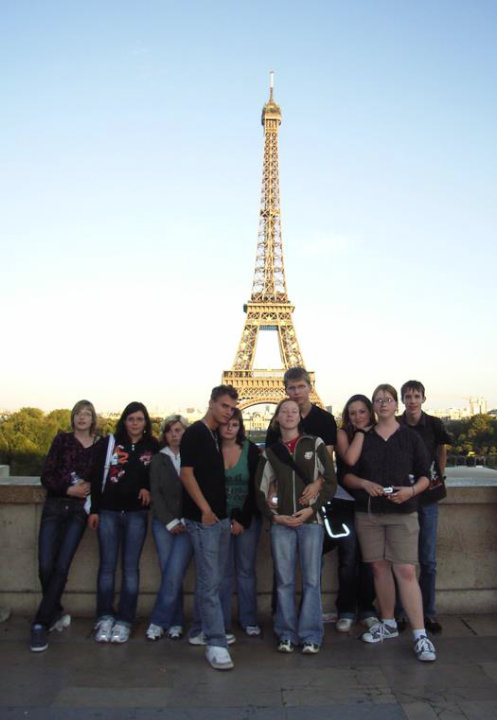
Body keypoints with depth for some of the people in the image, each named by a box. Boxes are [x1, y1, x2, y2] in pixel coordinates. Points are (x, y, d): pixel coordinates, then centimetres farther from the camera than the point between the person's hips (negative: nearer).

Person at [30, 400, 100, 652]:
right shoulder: (62, 439, 4)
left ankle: (41, 624, 6)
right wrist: (68, 489, -12)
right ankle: (56, 614, 21)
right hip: (55, 506, 0)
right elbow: (46, 476, 0)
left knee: (61, 567, -6)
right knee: (45, 566, -4)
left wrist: (89, 487, -10)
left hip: (79, 510, 0)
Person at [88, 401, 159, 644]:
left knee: (131, 567, 2)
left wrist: (148, 488, -6)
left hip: (136, 514, 0)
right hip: (109, 511, 0)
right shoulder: (110, 443, 2)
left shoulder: (153, 447, 4)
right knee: (107, 565, 4)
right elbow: (97, 476, 2)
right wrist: (94, 510, -2)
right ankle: (104, 618, 15)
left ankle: (124, 620, 10)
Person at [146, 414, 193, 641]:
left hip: (187, 524, -2)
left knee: (174, 574, -10)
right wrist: (170, 522, -5)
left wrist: (184, 521, -6)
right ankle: (175, 622, 12)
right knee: (170, 574, -1)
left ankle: (159, 622, 3)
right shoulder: (158, 460, 10)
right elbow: (155, 493, 4)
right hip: (164, 523, 2)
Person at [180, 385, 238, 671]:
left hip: (221, 516, 8)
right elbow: (187, 473, -15)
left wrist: (224, 511, 16)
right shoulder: (195, 433, -10)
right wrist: (205, 509, -16)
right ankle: (216, 643, -1)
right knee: (210, 580, -6)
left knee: (214, 579, 16)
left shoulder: (218, 436, 13)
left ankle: (203, 631, 28)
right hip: (203, 518, -8)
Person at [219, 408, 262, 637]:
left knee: (246, 570, 5)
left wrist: (242, 520, -7)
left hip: (247, 517, 0)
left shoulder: (250, 450, -3)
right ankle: (222, 622, 14)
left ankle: (249, 620, 17)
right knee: (224, 571, 2)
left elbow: (255, 488, -3)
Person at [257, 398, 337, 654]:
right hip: (281, 522, 2)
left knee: (311, 579, 1)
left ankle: (310, 636, 13)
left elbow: (331, 482, 1)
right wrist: (274, 515, -3)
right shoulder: (270, 452, 10)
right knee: (284, 580, 5)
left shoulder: (315, 445, 4)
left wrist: (312, 508, -9)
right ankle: (286, 634, 17)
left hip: (311, 520, -1)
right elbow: (261, 489, 9)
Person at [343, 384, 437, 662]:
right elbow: (347, 475, 8)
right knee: (379, 567, 10)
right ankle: (388, 624, 26)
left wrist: (411, 490, -16)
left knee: (406, 571, -8)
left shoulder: (411, 437, 3)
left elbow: (425, 475, 3)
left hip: (402, 513, -2)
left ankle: (420, 635, 0)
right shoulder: (362, 438, 7)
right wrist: (365, 483, -11)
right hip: (368, 513, 3)